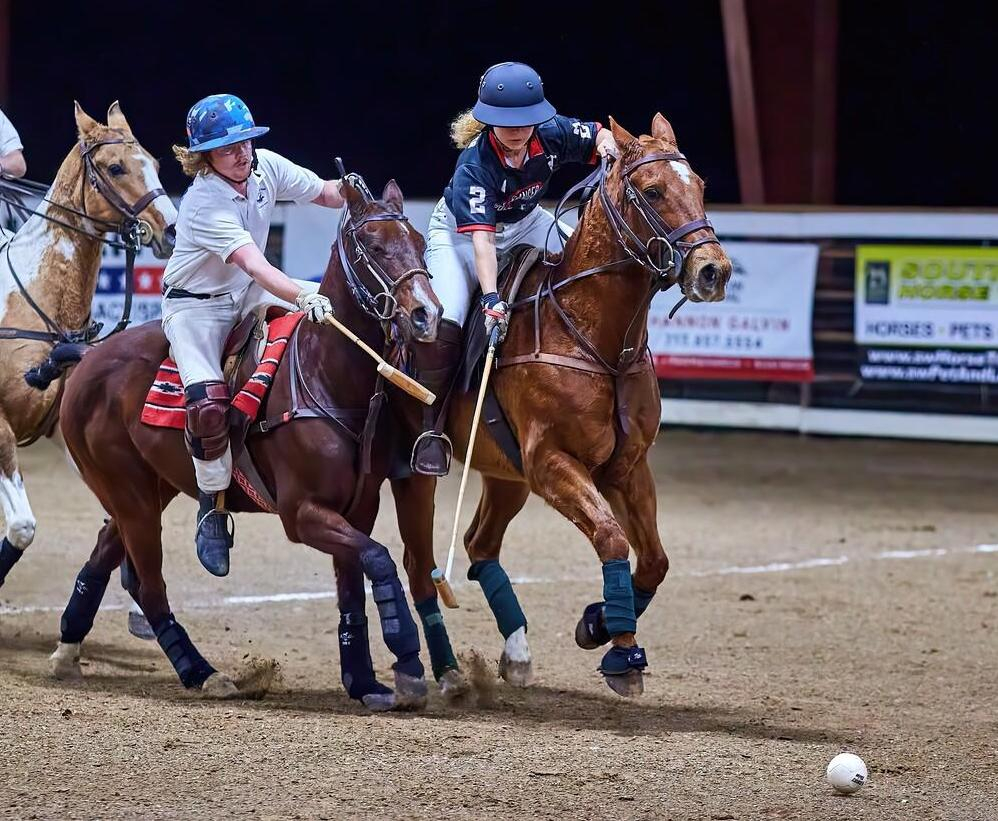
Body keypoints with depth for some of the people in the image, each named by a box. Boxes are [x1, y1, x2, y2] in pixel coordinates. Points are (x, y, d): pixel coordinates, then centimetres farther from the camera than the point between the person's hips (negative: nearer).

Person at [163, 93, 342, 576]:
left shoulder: (265, 166, -8)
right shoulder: (205, 204, -28)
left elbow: (327, 195, 3)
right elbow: (255, 266, -39)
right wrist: (302, 296, -54)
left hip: (247, 296, 7)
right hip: (196, 305, -7)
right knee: (209, 404, -28)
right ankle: (213, 510, -9)